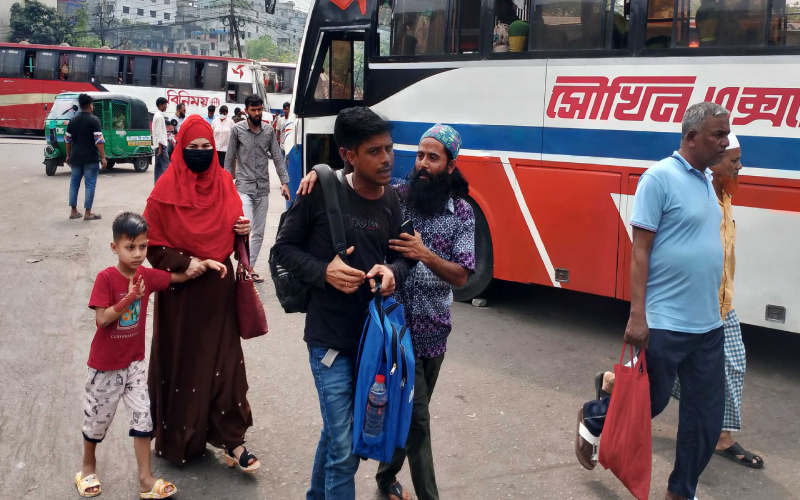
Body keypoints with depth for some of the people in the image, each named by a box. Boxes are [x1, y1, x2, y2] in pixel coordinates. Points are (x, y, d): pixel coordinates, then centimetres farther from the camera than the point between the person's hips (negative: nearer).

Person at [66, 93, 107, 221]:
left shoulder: (72, 120, 9)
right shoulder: (94, 120, -8)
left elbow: (67, 140, 12)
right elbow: (99, 140, -14)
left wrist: (68, 156, 22)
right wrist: (103, 157, -11)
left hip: (75, 158, 6)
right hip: (90, 158, -5)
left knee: (74, 183, 12)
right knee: (90, 184, -1)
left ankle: (73, 211, 15)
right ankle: (88, 213, -1)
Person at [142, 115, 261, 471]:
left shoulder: (224, 183, 3)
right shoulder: (167, 189, -10)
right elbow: (153, 244, -8)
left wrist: (243, 229, -6)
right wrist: (183, 263, -21)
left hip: (219, 286, 4)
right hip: (181, 289, -3)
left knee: (224, 361, 5)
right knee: (181, 362, 8)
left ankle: (231, 440, 12)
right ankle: (178, 437, 26)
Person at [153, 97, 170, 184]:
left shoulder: (157, 115, 17)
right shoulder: (159, 116, -13)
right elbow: (159, 132, -17)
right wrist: (160, 147, -19)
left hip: (159, 145, 10)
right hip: (161, 144, -10)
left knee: (158, 166, 9)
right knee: (166, 166, -11)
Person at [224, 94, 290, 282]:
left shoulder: (269, 130, 4)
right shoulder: (237, 129, -2)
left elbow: (277, 157, 4)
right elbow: (229, 159, 1)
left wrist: (284, 182, -4)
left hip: (263, 188, 3)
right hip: (244, 187, -3)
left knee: (259, 232, 7)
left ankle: (249, 268, 18)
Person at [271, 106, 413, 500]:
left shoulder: (392, 199, -1)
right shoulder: (320, 191, -14)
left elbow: (400, 257, 8)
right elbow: (283, 247, -5)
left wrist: (392, 271, -15)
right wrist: (324, 271, -20)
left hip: (373, 334, 5)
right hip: (330, 337, -5)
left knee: (335, 430, 25)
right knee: (345, 448, -2)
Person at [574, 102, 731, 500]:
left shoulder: (707, 181, 11)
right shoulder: (660, 177, -12)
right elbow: (640, 250, -15)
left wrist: (713, 310, 19)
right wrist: (637, 315, -20)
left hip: (708, 325, 8)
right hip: (664, 324, -7)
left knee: (706, 417, 11)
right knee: (649, 402, 8)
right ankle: (592, 420, 37)